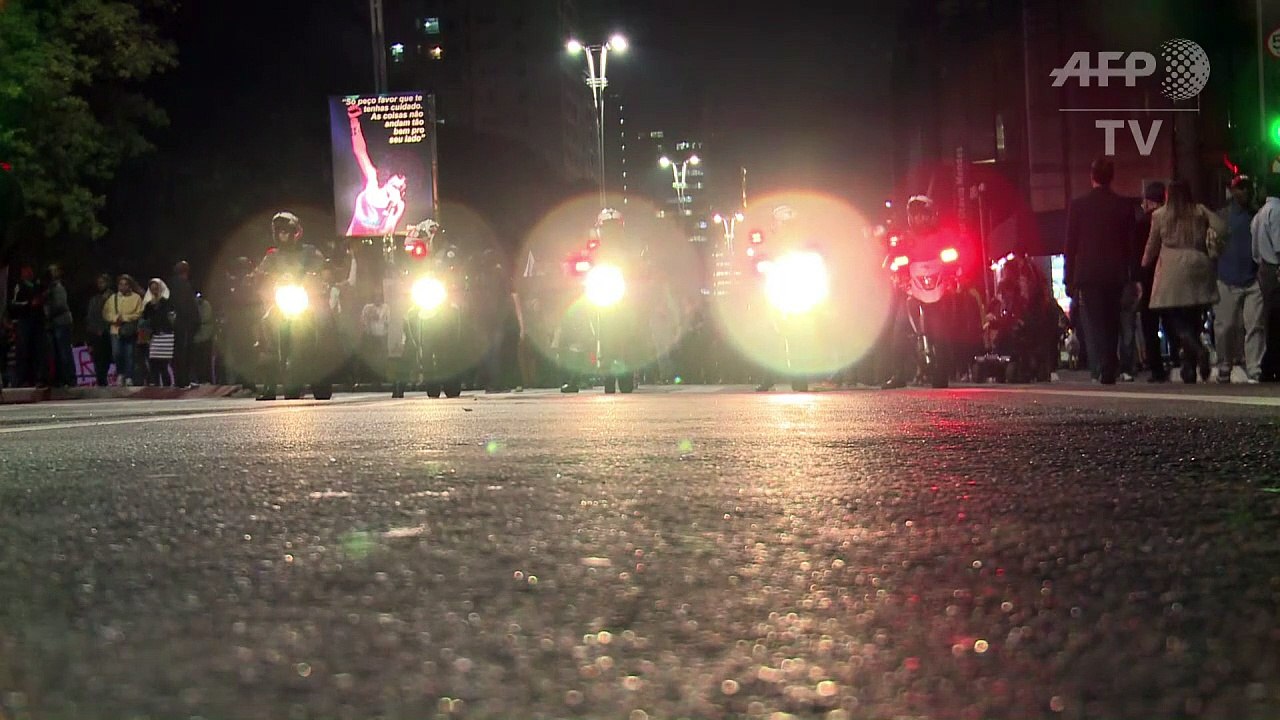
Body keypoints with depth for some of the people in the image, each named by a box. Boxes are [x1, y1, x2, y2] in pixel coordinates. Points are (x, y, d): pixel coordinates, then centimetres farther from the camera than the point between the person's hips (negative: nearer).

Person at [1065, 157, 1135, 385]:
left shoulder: (1078, 205, -3)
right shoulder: (1124, 206, 3)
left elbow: (1071, 244, -2)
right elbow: (1131, 244, 7)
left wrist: (1069, 279, 3)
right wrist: (1134, 278, 14)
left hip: (1088, 274, -3)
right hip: (1116, 274, 3)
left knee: (1093, 323, -3)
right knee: (1112, 323, 12)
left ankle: (1102, 368, -17)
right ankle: (1111, 370, 14)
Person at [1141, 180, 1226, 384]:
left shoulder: (1160, 215, 4)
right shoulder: (1200, 211, 9)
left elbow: (1152, 246, 12)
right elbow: (1222, 228, -2)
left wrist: (1144, 265, 29)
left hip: (1172, 270, -3)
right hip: (1199, 267, 3)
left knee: (1177, 319, -3)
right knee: (1193, 319, 8)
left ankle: (1198, 349, -31)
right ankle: (1189, 370, 6)